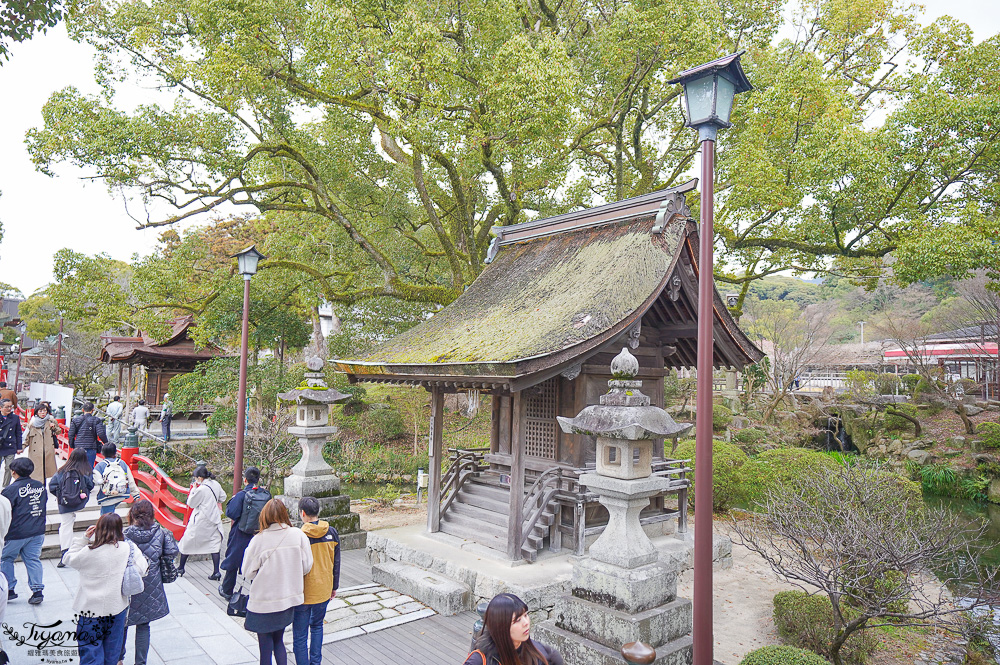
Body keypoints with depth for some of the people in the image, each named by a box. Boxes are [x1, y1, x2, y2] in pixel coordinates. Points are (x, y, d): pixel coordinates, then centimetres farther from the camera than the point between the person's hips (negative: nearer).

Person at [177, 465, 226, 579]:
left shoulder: (201, 489, -20)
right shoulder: (216, 484, 0)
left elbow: (191, 503, -8)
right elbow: (223, 497, 12)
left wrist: (193, 489, -2)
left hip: (200, 520, -5)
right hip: (214, 518, 6)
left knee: (188, 542, 14)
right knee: (215, 543, 6)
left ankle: (181, 568, 28)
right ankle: (216, 572, 1)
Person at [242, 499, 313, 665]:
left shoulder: (258, 540, -17)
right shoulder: (298, 535, -11)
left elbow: (248, 573, -8)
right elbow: (307, 566, -3)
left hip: (264, 602, -3)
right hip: (288, 600, 3)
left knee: (265, 647, 13)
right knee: (278, 641, 22)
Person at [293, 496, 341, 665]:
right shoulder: (332, 533, -4)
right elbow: (336, 563, 4)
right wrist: (334, 587, 16)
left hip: (303, 594, -5)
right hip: (324, 591, 5)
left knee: (300, 635, 9)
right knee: (317, 626, 25)